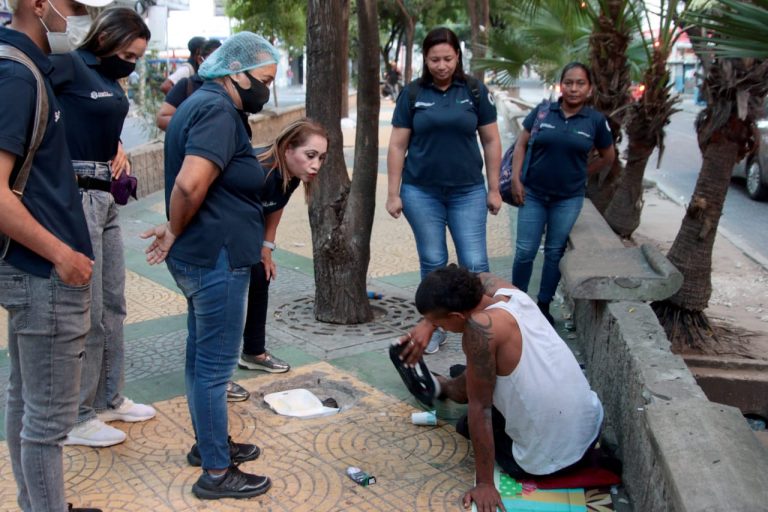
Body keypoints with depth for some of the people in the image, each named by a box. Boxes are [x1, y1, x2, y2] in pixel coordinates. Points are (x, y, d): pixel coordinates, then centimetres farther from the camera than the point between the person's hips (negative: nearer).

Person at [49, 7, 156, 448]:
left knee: (112, 305, 15)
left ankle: (110, 399, 30)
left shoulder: (110, 77, 13)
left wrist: (117, 146, 9)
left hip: (105, 197, 9)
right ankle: (77, 418, 13)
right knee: (85, 313, -2)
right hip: (75, 197, -9)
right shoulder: (67, 64, -11)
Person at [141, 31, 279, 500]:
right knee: (216, 364, -1)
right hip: (216, 259, -10)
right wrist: (175, 232, -14)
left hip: (205, 256, 10)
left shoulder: (207, 104, 15)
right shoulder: (218, 111, -18)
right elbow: (190, 184, -31)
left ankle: (208, 443, 35)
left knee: (203, 356, 19)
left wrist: (177, 233, 5)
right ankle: (216, 473, 12)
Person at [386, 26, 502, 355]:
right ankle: (435, 329, 22)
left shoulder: (475, 91, 1)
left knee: (474, 264, -1)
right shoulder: (412, 93, 0)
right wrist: (393, 193, -2)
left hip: (468, 192, 0)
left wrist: (494, 189, 4)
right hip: (422, 192, 0)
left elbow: (491, 141, 5)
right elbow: (397, 146, 1)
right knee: (433, 263, 8)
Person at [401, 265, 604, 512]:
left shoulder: (481, 327, -28)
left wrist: (484, 483, -16)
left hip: (551, 457, -7)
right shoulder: (500, 287, -6)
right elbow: (458, 286, 16)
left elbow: (478, 408, -22)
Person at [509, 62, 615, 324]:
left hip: (568, 198, 1)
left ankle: (543, 305, 25)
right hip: (533, 194, 0)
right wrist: (516, 179, -6)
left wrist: (579, 173, 6)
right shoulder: (542, 111, -5)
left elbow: (608, 156, 10)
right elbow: (521, 144, 2)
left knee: (555, 252, 11)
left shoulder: (596, 120, -4)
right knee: (525, 251, 2)